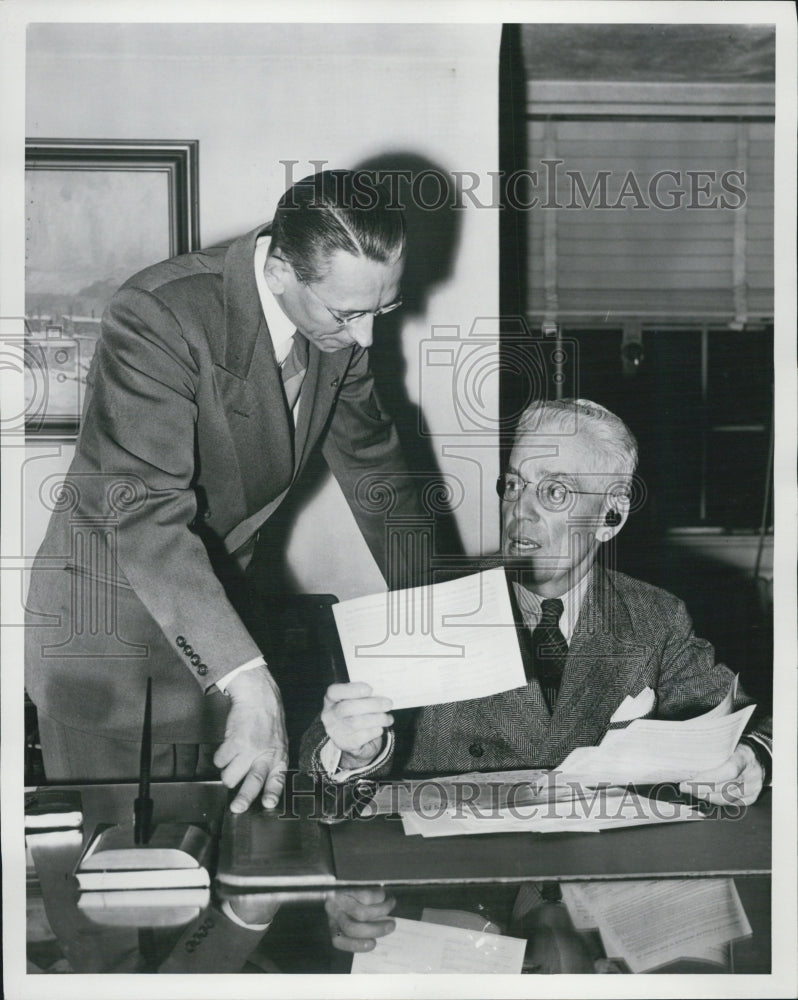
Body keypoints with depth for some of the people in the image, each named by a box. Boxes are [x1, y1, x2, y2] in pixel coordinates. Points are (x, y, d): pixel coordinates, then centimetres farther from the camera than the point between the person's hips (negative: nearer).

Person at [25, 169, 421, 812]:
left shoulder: (340, 324, -7)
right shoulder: (159, 317, -28)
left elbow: (370, 458, 9)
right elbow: (145, 516, -35)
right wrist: (248, 680, -42)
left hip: (214, 598, 6)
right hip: (107, 617, -6)